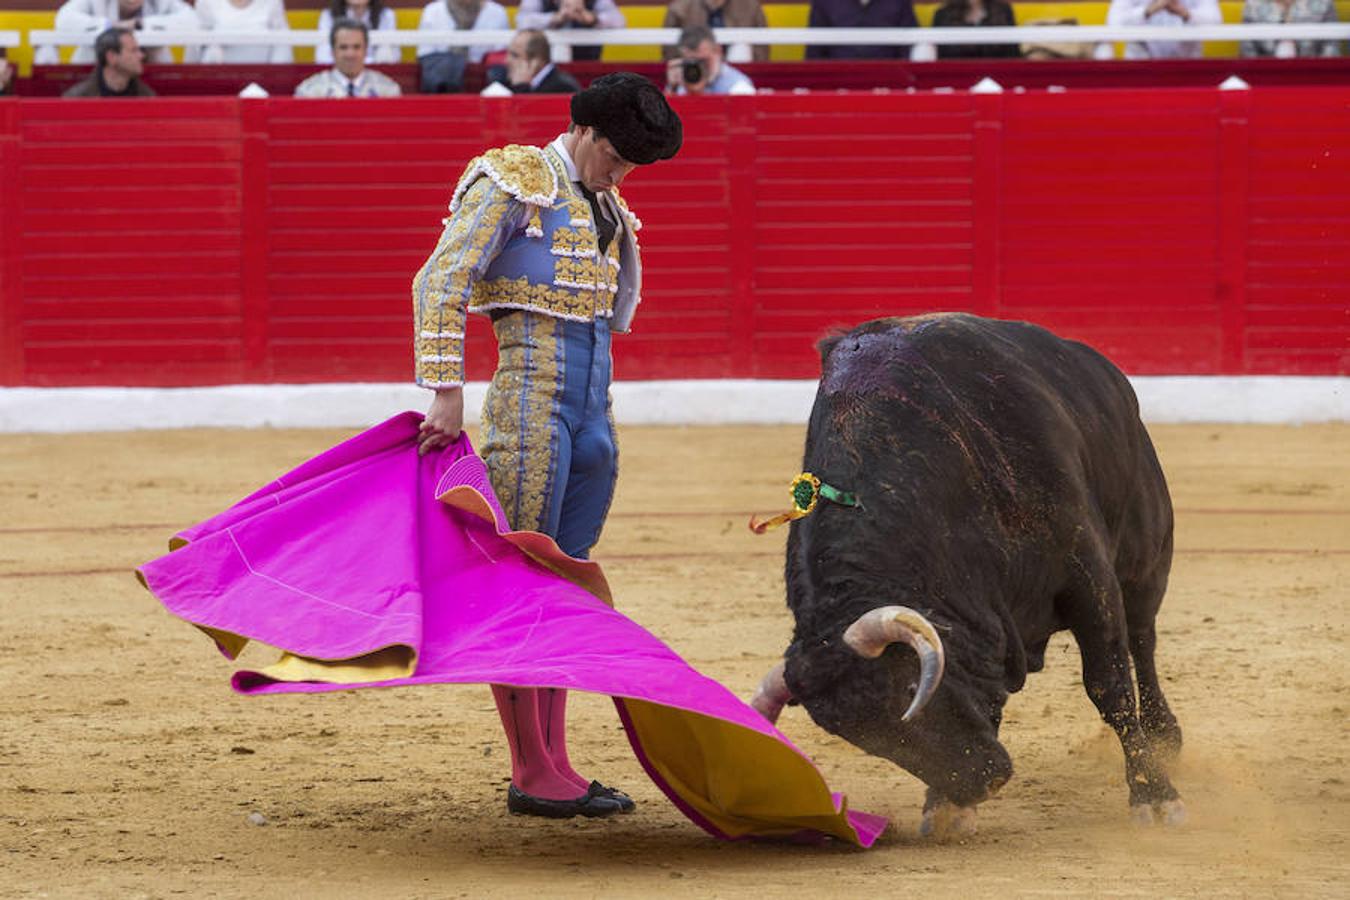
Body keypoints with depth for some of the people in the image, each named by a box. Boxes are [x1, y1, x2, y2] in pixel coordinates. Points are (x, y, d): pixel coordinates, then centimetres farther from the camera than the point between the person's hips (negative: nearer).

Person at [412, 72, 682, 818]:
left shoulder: (606, 209, 18)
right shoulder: (514, 183, -5)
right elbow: (440, 285, -11)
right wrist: (446, 394, -17)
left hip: (592, 407, 8)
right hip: (531, 399, -8)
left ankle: (553, 767, 12)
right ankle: (532, 776, -6)